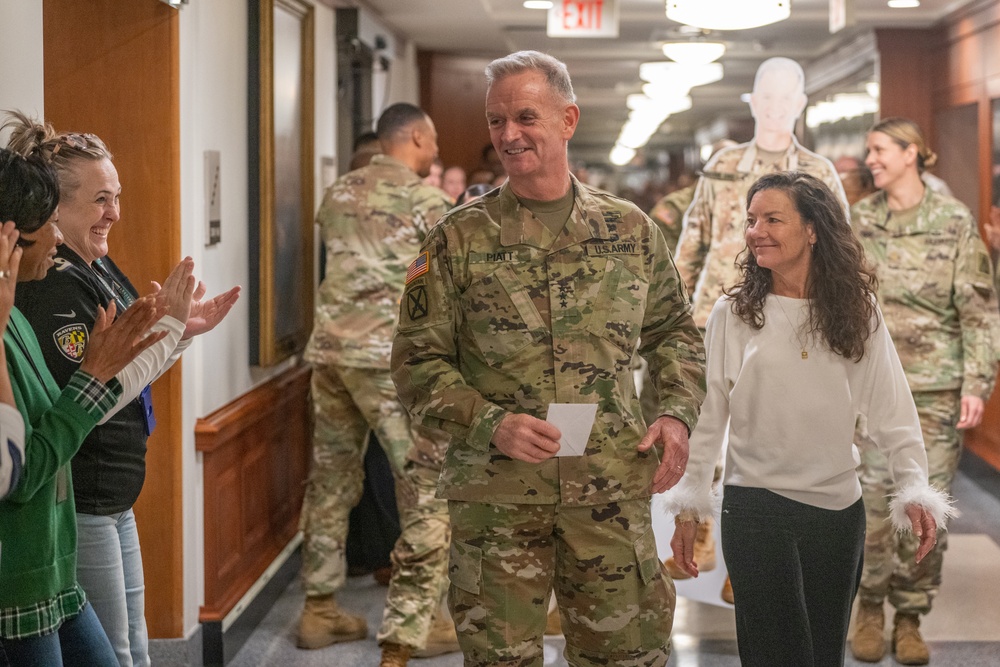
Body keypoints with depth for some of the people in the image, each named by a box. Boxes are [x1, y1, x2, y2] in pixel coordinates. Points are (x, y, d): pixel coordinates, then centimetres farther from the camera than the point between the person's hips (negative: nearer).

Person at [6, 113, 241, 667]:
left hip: (113, 501, 10)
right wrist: (167, 324, -21)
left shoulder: (97, 269, 10)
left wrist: (184, 331, 6)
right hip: (80, 505, -10)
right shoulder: (53, 287, -20)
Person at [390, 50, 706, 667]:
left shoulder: (631, 231, 7)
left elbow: (674, 332, 19)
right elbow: (418, 363, -1)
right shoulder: (459, 239, 0)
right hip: (494, 492, -1)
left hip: (613, 490, 2)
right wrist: (490, 423, -15)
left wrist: (678, 414, 2)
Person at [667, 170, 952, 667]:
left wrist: (915, 491, -8)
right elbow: (707, 416, -1)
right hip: (756, 508, -2)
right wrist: (688, 508, -1)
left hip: (839, 508, 2)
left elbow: (891, 410, 1)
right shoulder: (733, 313, -4)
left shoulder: (857, 312, 1)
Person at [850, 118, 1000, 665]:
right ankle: (870, 609, 17)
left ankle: (910, 618, 16)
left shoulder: (954, 222, -1)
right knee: (870, 500, 0)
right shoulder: (856, 221, 6)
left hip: (935, 388, -1)